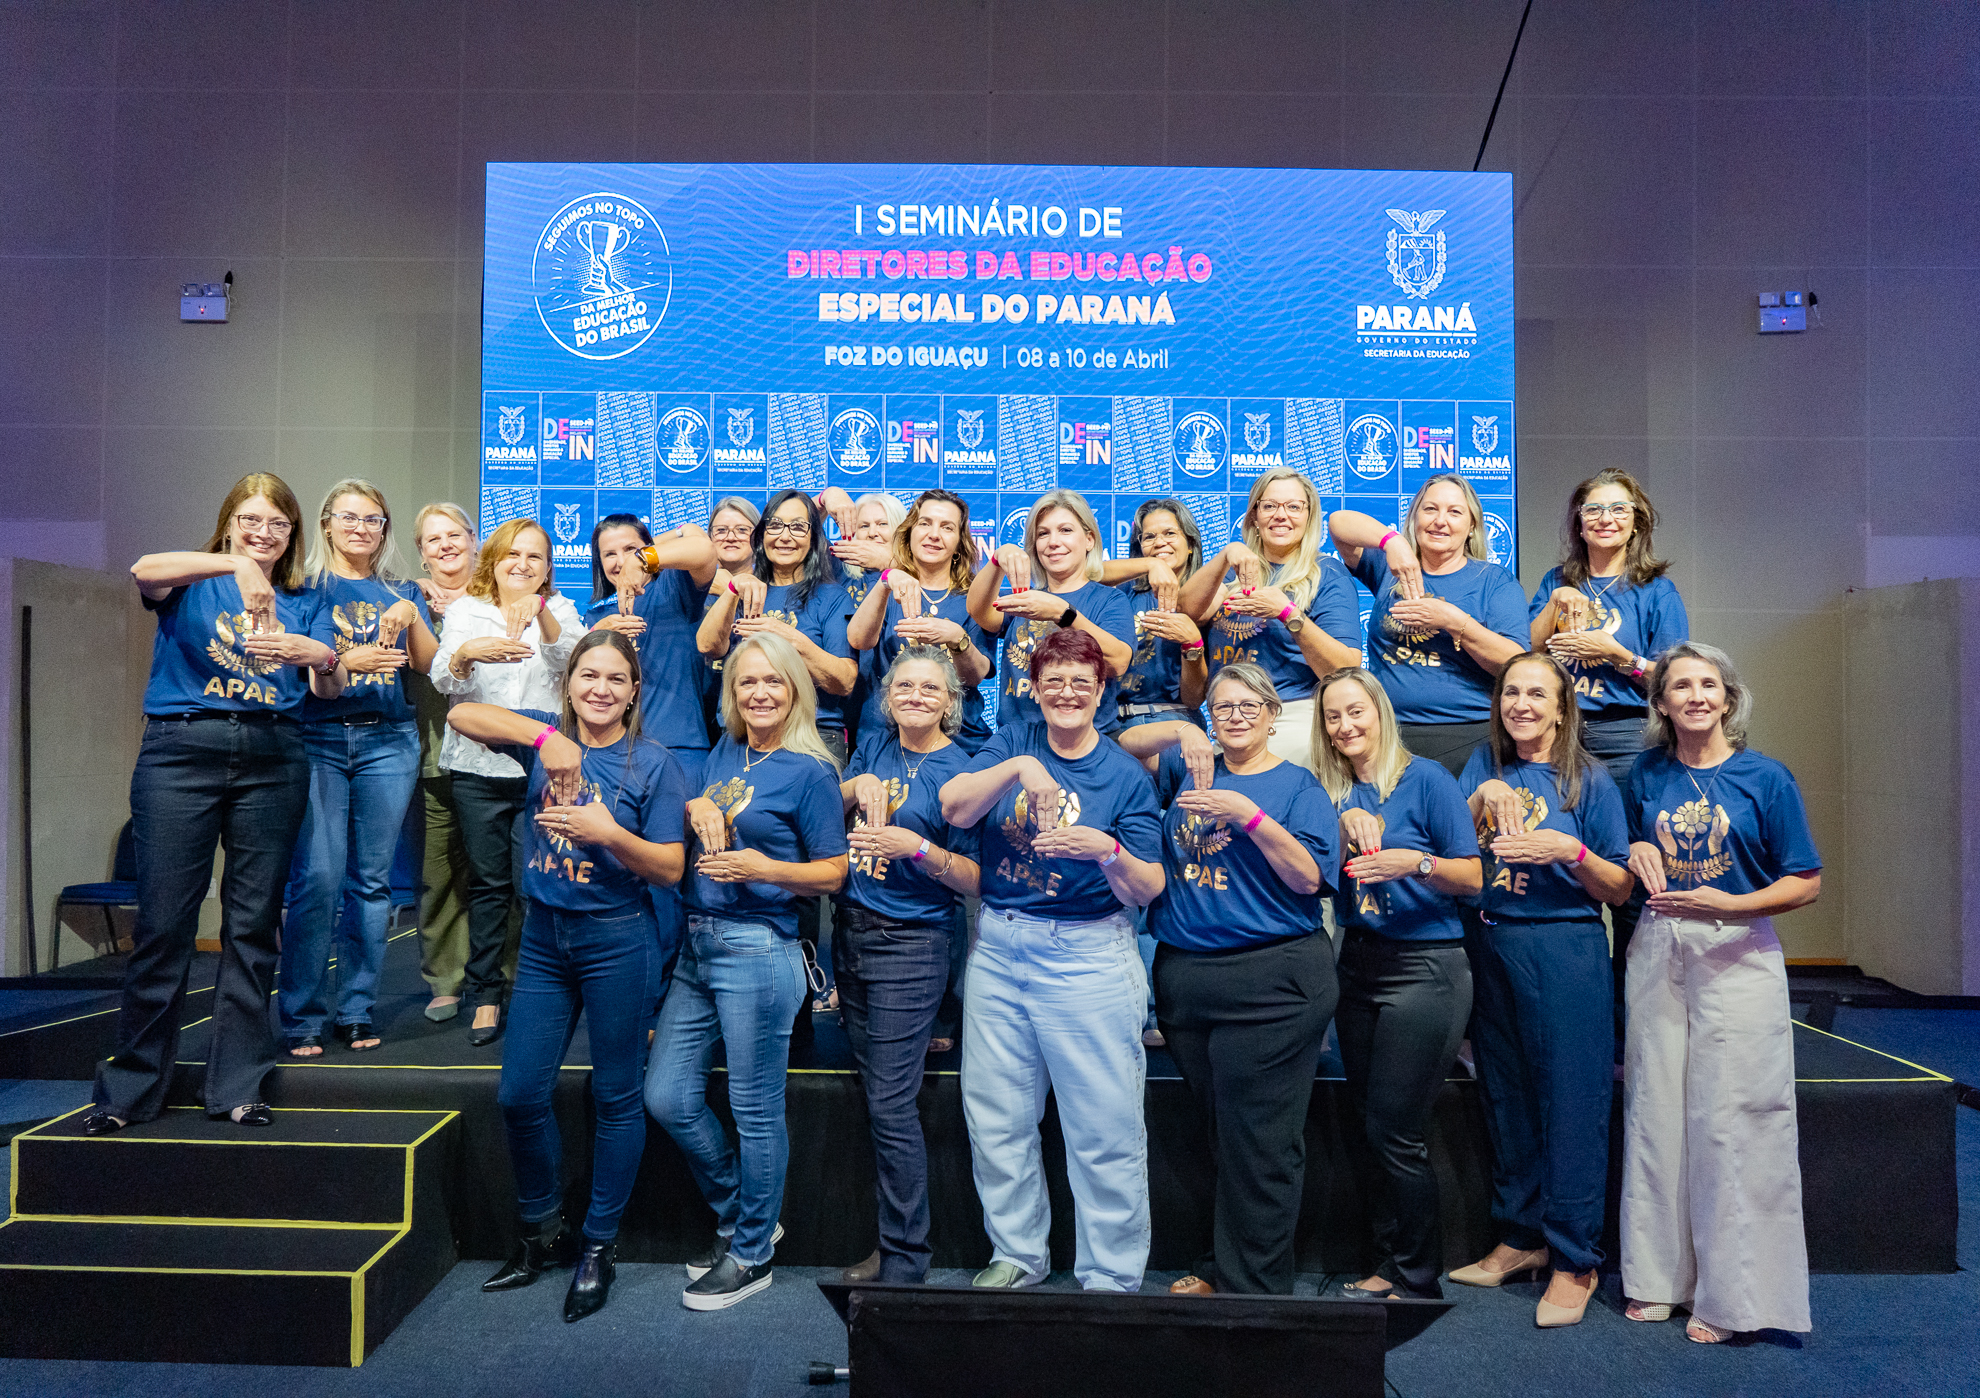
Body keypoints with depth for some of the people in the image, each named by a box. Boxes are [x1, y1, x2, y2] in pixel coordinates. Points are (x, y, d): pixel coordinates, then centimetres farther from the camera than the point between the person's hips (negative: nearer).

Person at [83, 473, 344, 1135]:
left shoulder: (304, 601, 17)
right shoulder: (194, 581, 10)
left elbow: (331, 690, 5)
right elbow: (144, 571, -15)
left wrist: (322, 656, -17)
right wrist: (235, 564, -28)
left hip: (272, 758, 3)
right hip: (181, 751, -2)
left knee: (253, 924, 4)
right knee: (163, 922, -3)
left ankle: (237, 1086, 12)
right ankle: (131, 1087, 9)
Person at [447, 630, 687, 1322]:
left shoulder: (652, 763, -5)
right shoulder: (545, 736, 4)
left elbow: (670, 868, -8)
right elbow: (460, 713, -9)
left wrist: (608, 832, -24)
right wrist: (543, 735, -20)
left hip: (618, 940, -3)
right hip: (544, 935, 4)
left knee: (616, 1098, 6)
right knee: (520, 1095, 8)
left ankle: (598, 1246, 23)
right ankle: (539, 1233, 29)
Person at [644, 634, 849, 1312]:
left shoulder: (810, 771, -8)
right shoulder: (723, 752, 10)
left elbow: (833, 873, -6)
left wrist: (764, 868, -21)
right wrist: (696, 806, 0)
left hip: (758, 950, -7)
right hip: (696, 945, 7)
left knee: (756, 1111, 5)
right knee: (667, 1097, 11)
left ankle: (751, 1255, 24)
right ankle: (738, 1214, 33)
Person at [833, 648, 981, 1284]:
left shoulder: (959, 770, -8)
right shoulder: (874, 743, 9)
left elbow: (976, 879, -11)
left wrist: (917, 848, -25)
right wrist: (858, 784, -5)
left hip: (910, 945, -6)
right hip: (850, 931, 6)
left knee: (891, 1106, -6)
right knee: (872, 1087, 11)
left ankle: (905, 1260, 6)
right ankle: (889, 1238, 23)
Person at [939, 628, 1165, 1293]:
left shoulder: (1125, 775, -2)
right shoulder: (1013, 741, 5)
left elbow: (1147, 891, -6)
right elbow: (954, 808, -11)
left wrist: (1107, 851, -26)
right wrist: (1016, 767, -25)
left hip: (1087, 957, -3)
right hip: (997, 948, 3)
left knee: (1105, 1130, 0)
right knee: (995, 1118, 13)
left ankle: (1111, 1279, 15)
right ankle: (1017, 1253, 31)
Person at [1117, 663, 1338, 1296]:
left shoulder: (1297, 784, 0)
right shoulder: (1190, 769, 13)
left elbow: (1308, 877, -9)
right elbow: (1119, 748, 12)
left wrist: (1248, 814, -20)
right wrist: (1178, 731, -4)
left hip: (1272, 980, -5)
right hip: (1184, 977, 5)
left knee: (1260, 1140, 0)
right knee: (1218, 1132, 16)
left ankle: (1254, 1283, 11)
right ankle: (1221, 1266, 28)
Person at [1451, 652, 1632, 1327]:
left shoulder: (1589, 781, -1)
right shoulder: (1484, 765, 9)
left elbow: (1619, 888, -1)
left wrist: (1569, 851, -18)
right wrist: (1480, 800, -12)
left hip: (1565, 950, -4)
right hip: (1491, 947, 4)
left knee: (1570, 1104, -1)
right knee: (1505, 1098, 12)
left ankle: (1575, 1259, 10)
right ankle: (1520, 1237, 26)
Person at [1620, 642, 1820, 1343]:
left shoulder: (1764, 778, -3)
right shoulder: (1646, 774, 8)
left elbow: (1806, 883, -3)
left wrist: (1731, 904, -17)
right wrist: (1635, 855, -1)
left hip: (1736, 957, -3)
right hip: (1656, 953, 4)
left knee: (1731, 1120, -2)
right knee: (1656, 1113, 7)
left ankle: (1731, 1294, 10)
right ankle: (1661, 1276, 20)